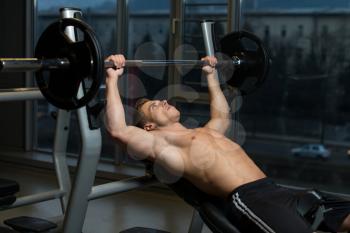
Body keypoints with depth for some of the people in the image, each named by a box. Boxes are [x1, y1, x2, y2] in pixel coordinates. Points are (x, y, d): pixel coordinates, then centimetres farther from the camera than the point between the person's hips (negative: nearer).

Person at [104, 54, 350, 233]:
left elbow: (223, 115, 52)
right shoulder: (159, 142, 7)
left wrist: (211, 75, 53)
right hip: (248, 200, -9)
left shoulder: (204, 133, 32)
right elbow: (118, 130, -7)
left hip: (277, 190, 9)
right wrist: (112, 79, -3)